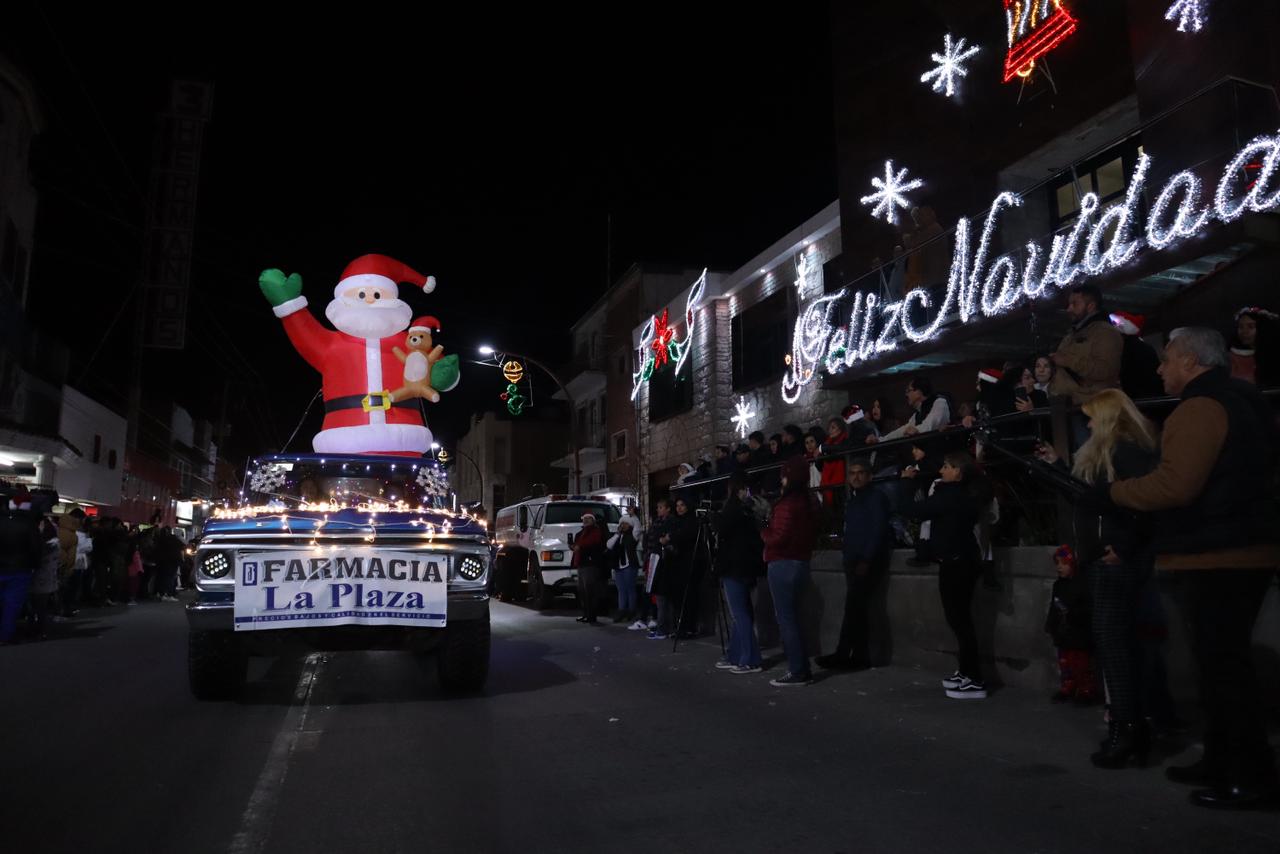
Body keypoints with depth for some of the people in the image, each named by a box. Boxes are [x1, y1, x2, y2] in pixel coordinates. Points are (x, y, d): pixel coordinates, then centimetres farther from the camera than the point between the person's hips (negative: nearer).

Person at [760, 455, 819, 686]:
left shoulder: (788, 503, -17)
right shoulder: (809, 501, 11)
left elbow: (778, 538, -20)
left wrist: (763, 531, 0)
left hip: (783, 565, -9)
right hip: (801, 562, 9)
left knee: (786, 619, -3)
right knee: (792, 617, 16)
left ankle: (797, 672, 0)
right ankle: (802, 669, 19)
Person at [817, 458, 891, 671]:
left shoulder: (877, 497, -4)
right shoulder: (851, 500, 19)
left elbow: (879, 530, -13)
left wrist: (866, 560, -18)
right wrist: (849, 559, 8)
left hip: (869, 562, -8)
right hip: (853, 561, 8)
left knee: (853, 608, -13)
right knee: (857, 610, 6)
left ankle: (842, 655, -12)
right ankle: (861, 657, 8)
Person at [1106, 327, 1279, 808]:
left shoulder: (1200, 407, -15)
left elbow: (1174, 485, -24)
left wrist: (1113, 492, -10)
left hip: (1219, 556, -10)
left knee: (1223, 665, -4)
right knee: (1224, 661, 15)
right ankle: (1223, 761, 23)